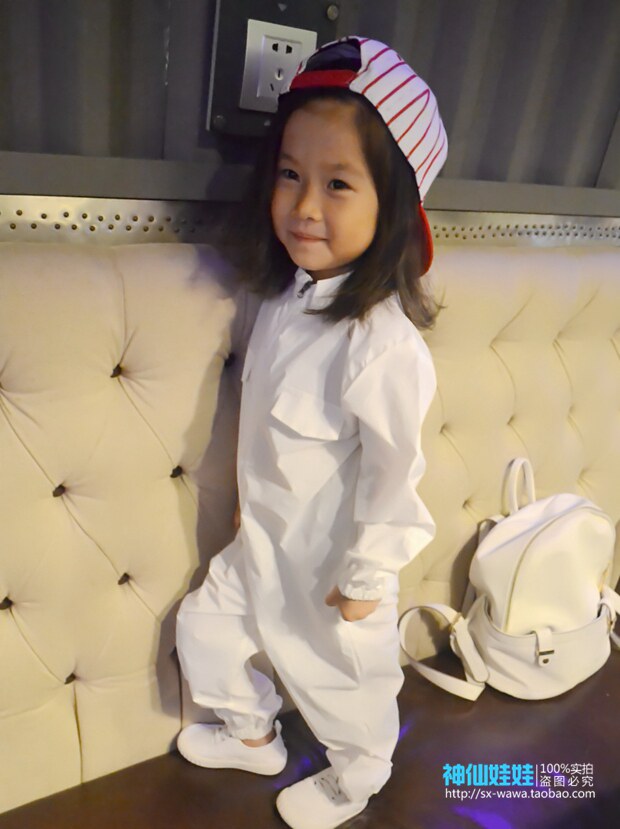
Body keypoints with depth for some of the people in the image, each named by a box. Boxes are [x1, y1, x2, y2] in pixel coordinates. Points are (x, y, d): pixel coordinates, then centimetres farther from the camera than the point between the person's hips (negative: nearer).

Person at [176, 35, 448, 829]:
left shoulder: (383, 344, -33)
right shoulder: (288, 292, -8)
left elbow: (393, 473, -25)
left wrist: (364, 578, -14)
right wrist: (251, 505, 15)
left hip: (329, 568, -7)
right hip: (262, 541, 7)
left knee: (345, 682, 20)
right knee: (204, 628, 25)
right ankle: (254, 736, 54)